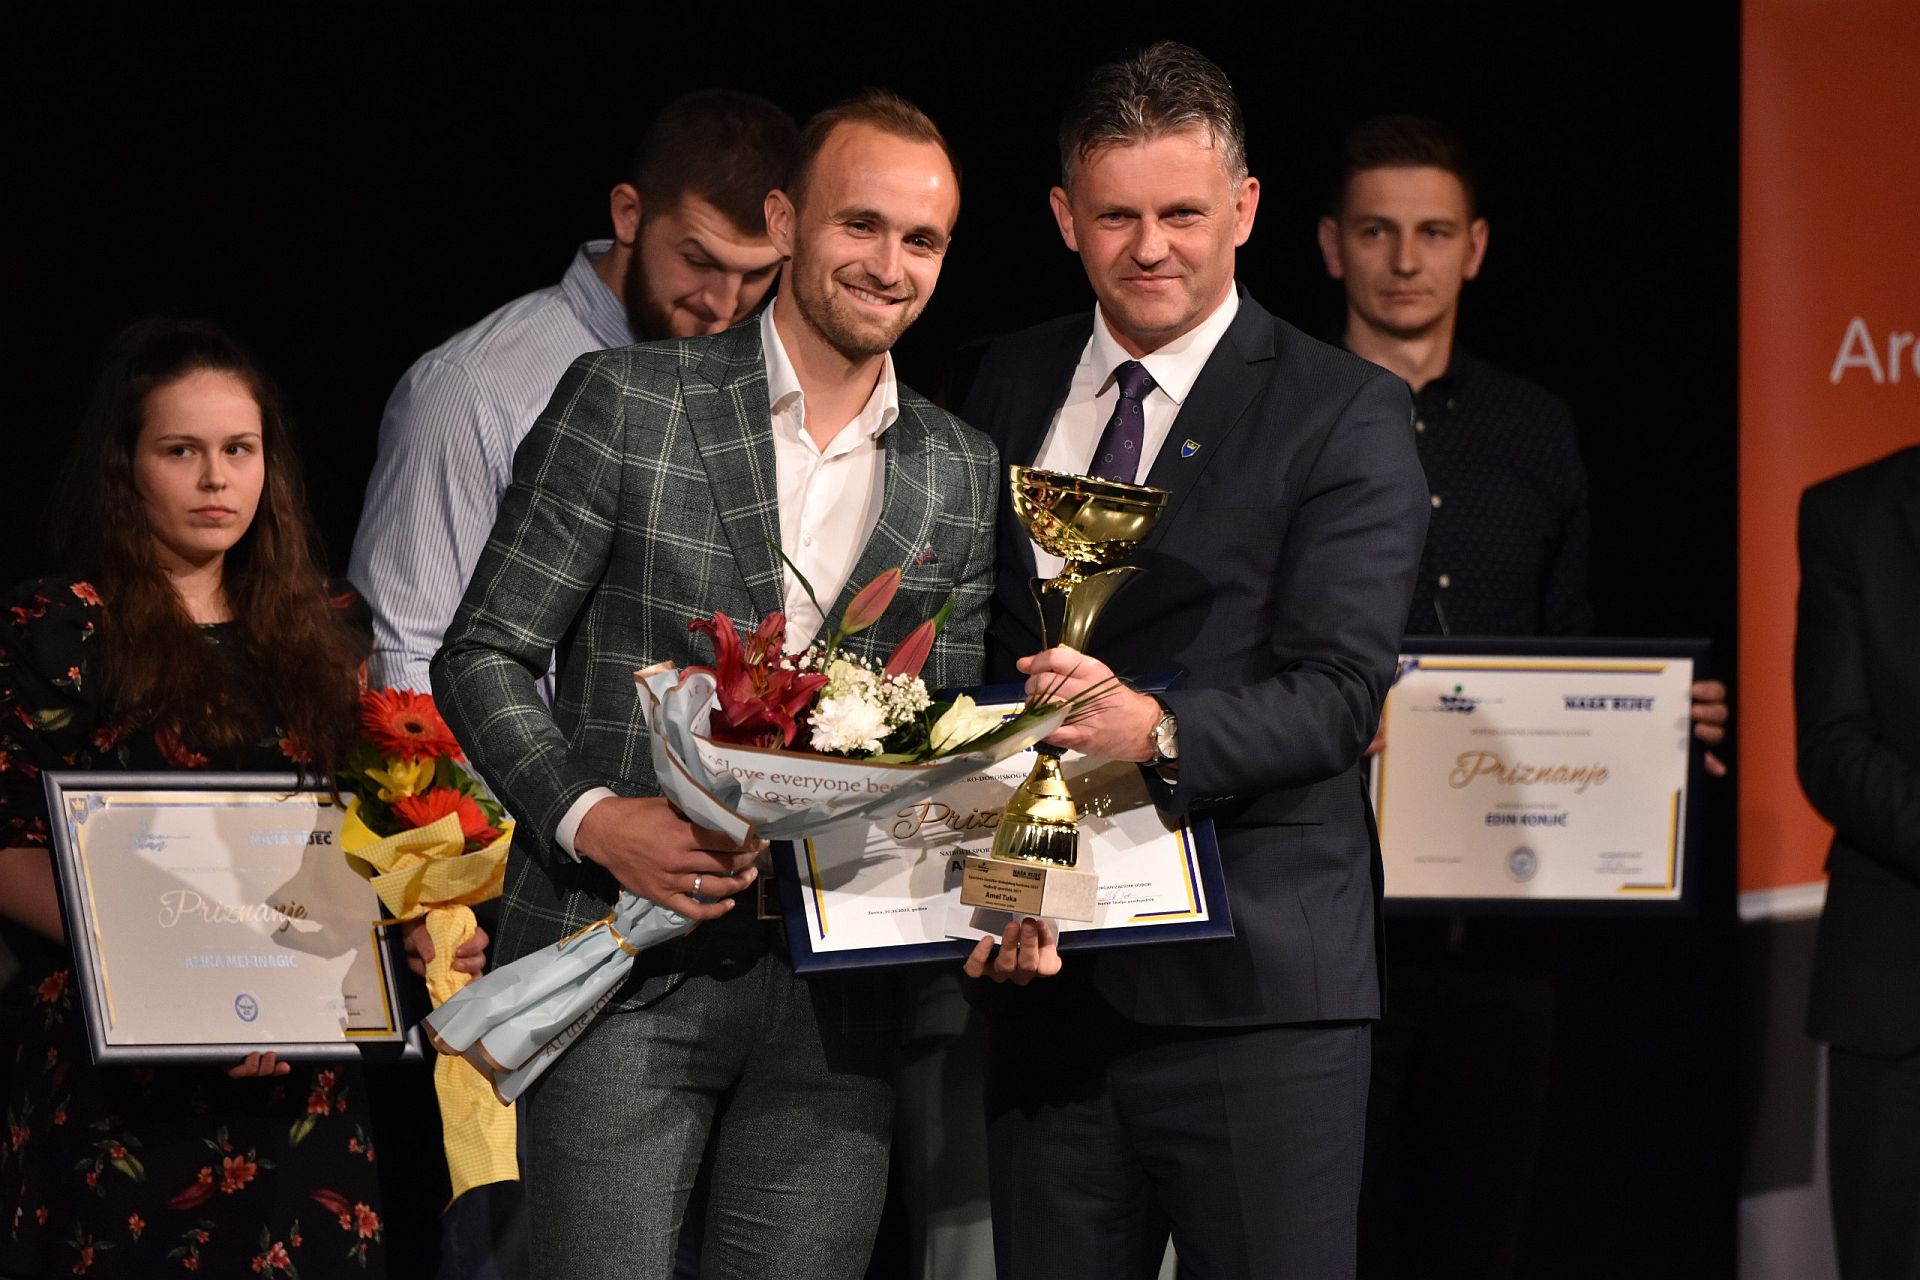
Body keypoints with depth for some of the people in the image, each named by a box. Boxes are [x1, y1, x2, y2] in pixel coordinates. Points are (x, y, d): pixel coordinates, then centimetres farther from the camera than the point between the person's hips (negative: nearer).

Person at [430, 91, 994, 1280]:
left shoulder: (964, 476, 11)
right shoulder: (624, 403, -1)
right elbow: (483, 655, 0)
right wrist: (591, 816, -16)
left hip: (833, 992, 3)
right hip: (626, 967, -3)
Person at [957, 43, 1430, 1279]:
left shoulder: (1346, 415, -3)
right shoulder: (1008, 385, 13)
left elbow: (1338, 691, -11)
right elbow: (969, 641, 12)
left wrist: (1156, 731, -29)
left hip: (1253, 988, -4)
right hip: (1046, 970, 4)